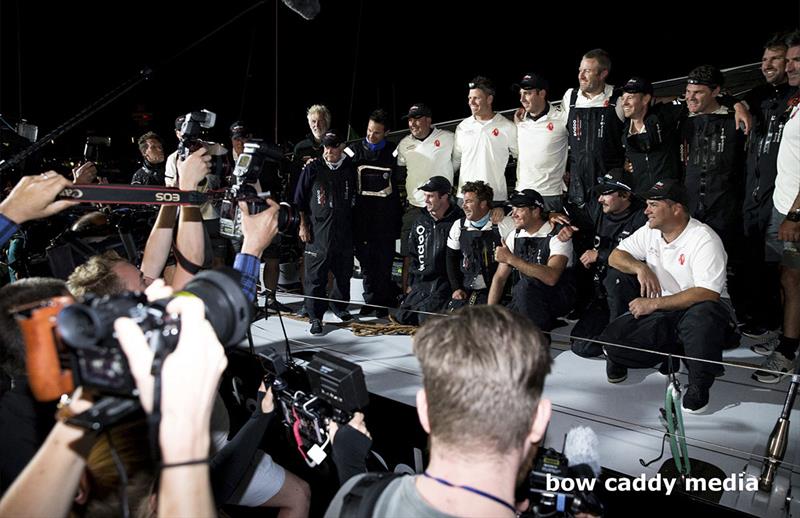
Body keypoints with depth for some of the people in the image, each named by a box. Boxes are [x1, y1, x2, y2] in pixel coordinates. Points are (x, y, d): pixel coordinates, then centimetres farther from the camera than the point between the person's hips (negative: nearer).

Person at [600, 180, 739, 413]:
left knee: (703, 315, -42)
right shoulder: (650, 232, 4)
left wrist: (654, 303, -26)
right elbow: (615, 256, 9)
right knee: (611, 339, -16)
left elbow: (708, 293, -26)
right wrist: (640, 268, -13)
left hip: (698, 307, -5)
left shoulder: (704, 239, -17)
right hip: (662, 310, 5)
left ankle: (699, 383, -17)